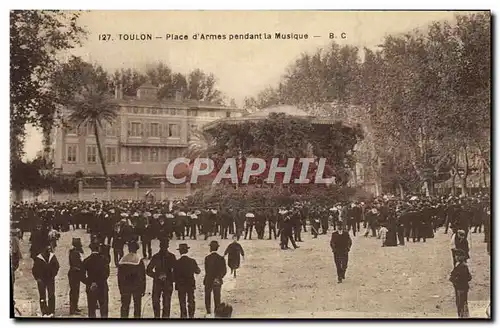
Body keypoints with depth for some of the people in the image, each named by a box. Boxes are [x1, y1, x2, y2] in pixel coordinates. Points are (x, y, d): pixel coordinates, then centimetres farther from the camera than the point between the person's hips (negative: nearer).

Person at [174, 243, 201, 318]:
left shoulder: (177, 262, -13)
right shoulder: (192, 261, -6)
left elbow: (175, 275, -8)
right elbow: (198, 271, 7)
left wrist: (177, 282, 10)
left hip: (180, 285, -2)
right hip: (191, 284, 2)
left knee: (182, 302, 6)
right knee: (191, 301, 12)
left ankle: (184, 316, 7)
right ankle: (191, 315, 14)